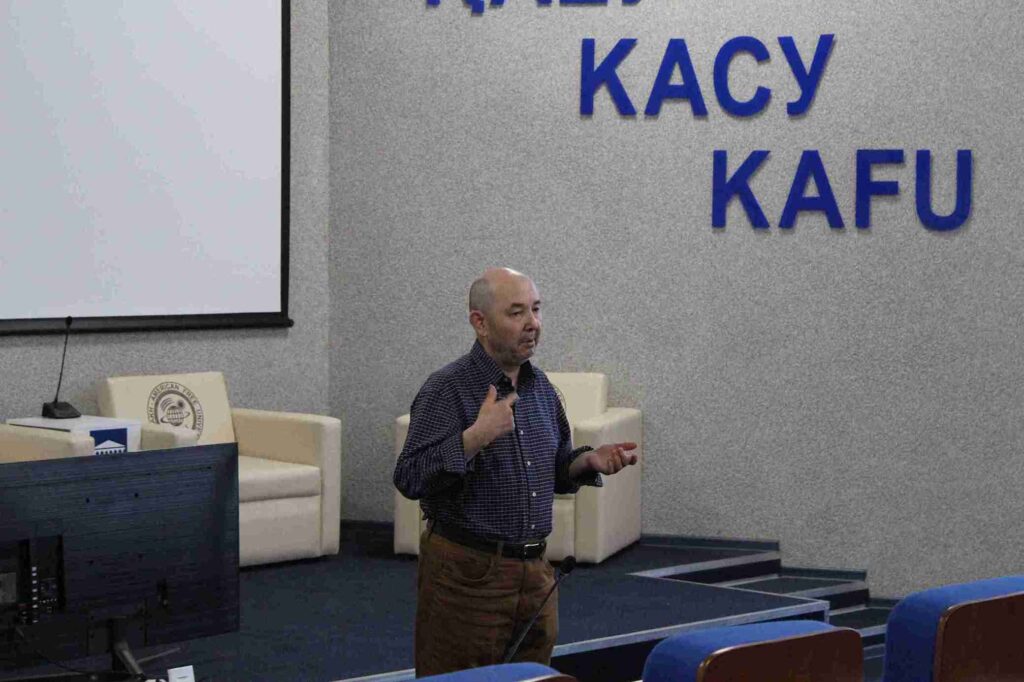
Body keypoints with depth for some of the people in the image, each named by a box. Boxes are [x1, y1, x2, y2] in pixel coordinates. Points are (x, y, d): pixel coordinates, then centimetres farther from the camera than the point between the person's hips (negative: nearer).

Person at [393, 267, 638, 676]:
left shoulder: (540, 386, 10)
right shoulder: (447, 390, -12)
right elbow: (409, 478, -20)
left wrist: (588, 462, 0)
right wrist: (475, 437, -30)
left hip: (535, 572, 7)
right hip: (467, 574, -7)